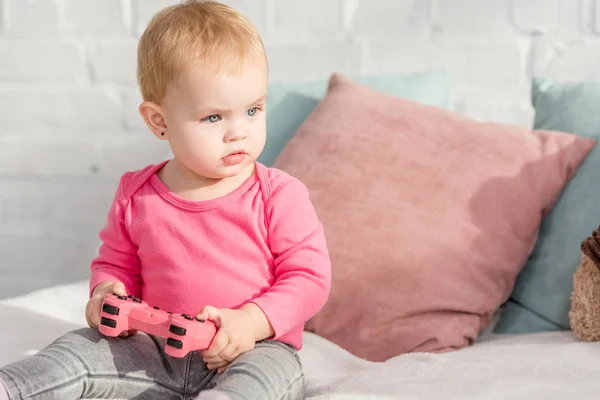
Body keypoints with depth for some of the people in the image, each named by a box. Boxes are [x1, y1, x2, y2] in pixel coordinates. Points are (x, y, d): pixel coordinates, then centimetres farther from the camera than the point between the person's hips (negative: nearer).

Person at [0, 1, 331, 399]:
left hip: (255, 349, -4)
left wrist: (251, 322, -22)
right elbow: (115, 263, 19)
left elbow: (310, 277, -7)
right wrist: (107, 292, -6)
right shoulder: (136, 196, 3)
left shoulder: (280, 196, -7)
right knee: (79, 350, -14)